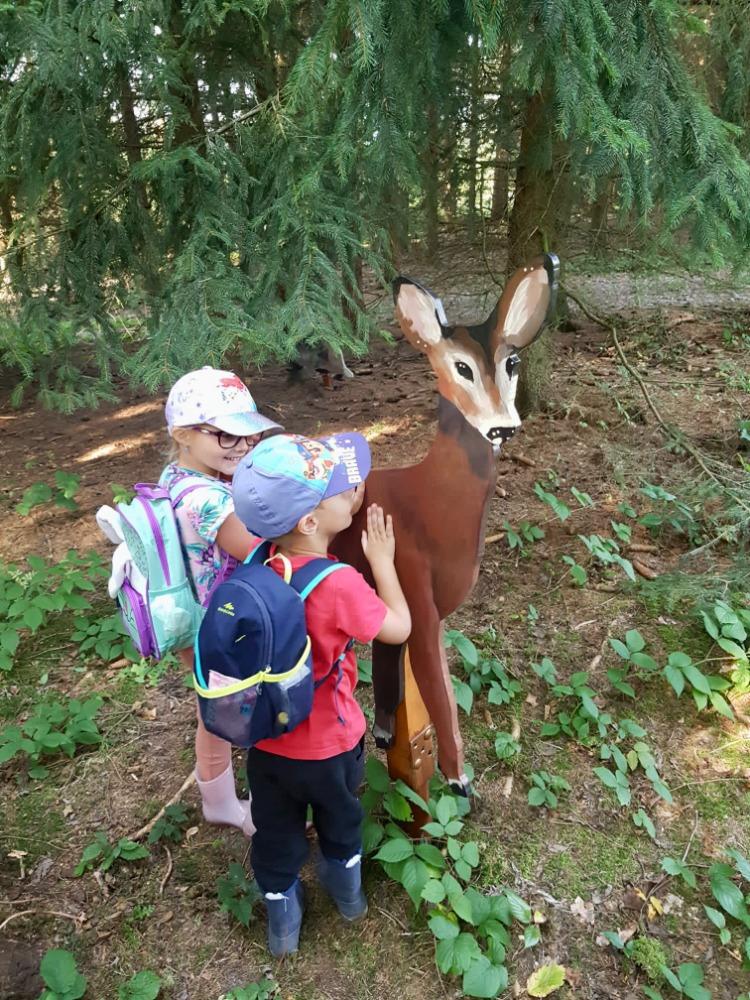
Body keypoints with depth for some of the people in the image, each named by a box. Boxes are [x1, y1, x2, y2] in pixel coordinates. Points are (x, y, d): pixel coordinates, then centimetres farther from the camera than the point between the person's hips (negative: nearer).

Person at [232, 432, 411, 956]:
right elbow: (399, 628, -17)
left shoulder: (258, 565, -16)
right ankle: (348, 891, 56)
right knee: (340, 819, 29)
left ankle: (282, 921, 48)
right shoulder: (340, 585, -33)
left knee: (276, 833, 25)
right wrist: (382, 559, -10)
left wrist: (348, 506, -5)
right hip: (329, 743, -3)